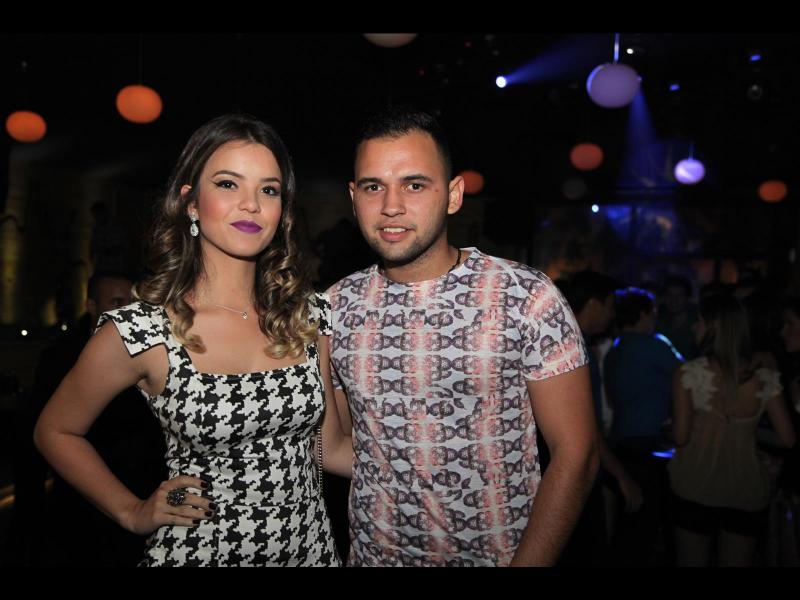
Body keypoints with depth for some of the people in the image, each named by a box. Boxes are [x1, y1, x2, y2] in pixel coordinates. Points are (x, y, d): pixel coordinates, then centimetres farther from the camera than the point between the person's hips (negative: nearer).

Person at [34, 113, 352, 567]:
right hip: (198, 550, -3)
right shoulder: (138, 332, -16)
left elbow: (328, 446, 2)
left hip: (313, 546, 4)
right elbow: (56, 432, 1)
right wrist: (132, 513, -5)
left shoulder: (312, 315, -6)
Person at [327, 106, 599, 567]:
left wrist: (525, 564, -17)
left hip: (501, 554, -2)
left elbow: (575, 454, -13)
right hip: (371, 555, 3)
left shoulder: (528, 298, -16)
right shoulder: (336, 306, -4)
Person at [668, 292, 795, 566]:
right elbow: (787, 439, 0)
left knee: (690, 560, 13)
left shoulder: (689, 373, -13)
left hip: (694, 489, -2)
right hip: (746, 494, 3)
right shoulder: (765, 377, -4)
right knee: (737, 561, 17)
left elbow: (680, 436, -14)